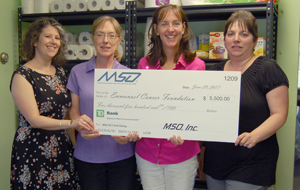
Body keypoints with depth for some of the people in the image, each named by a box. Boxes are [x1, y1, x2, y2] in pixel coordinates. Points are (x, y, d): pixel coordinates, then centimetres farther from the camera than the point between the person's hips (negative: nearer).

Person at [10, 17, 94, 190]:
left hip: (62, 150, 5)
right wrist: (71, 123, -26)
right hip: (33, 153, -5)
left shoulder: (61, 73, 9)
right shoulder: (22, 76, -9)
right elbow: (34, 119, -16)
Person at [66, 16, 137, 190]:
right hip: (88, 155, 0)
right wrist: (81, 128, -15)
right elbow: (74, 110, 6)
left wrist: (129, 134, -16)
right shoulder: (78, 72, 3)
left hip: (122, 155, 0)